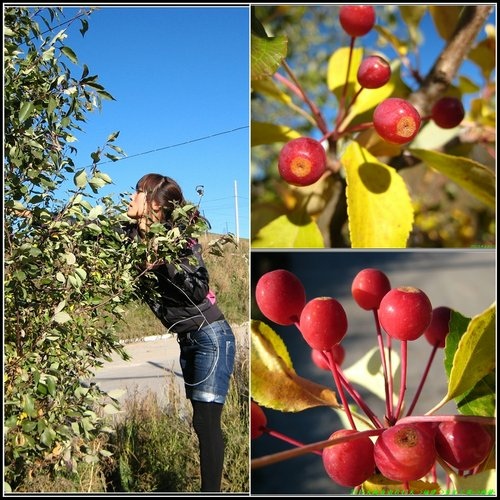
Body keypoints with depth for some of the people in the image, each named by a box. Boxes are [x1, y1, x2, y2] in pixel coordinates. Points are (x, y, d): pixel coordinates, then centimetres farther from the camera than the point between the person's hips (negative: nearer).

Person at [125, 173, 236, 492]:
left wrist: (165, 261, -29)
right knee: (203, 421, 12)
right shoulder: (133, 238, 4)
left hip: (212, 338, -7)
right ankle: (211, 486, 21)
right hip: (189, 342, 7)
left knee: (206, 421, -6)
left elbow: (200, 291, -21)